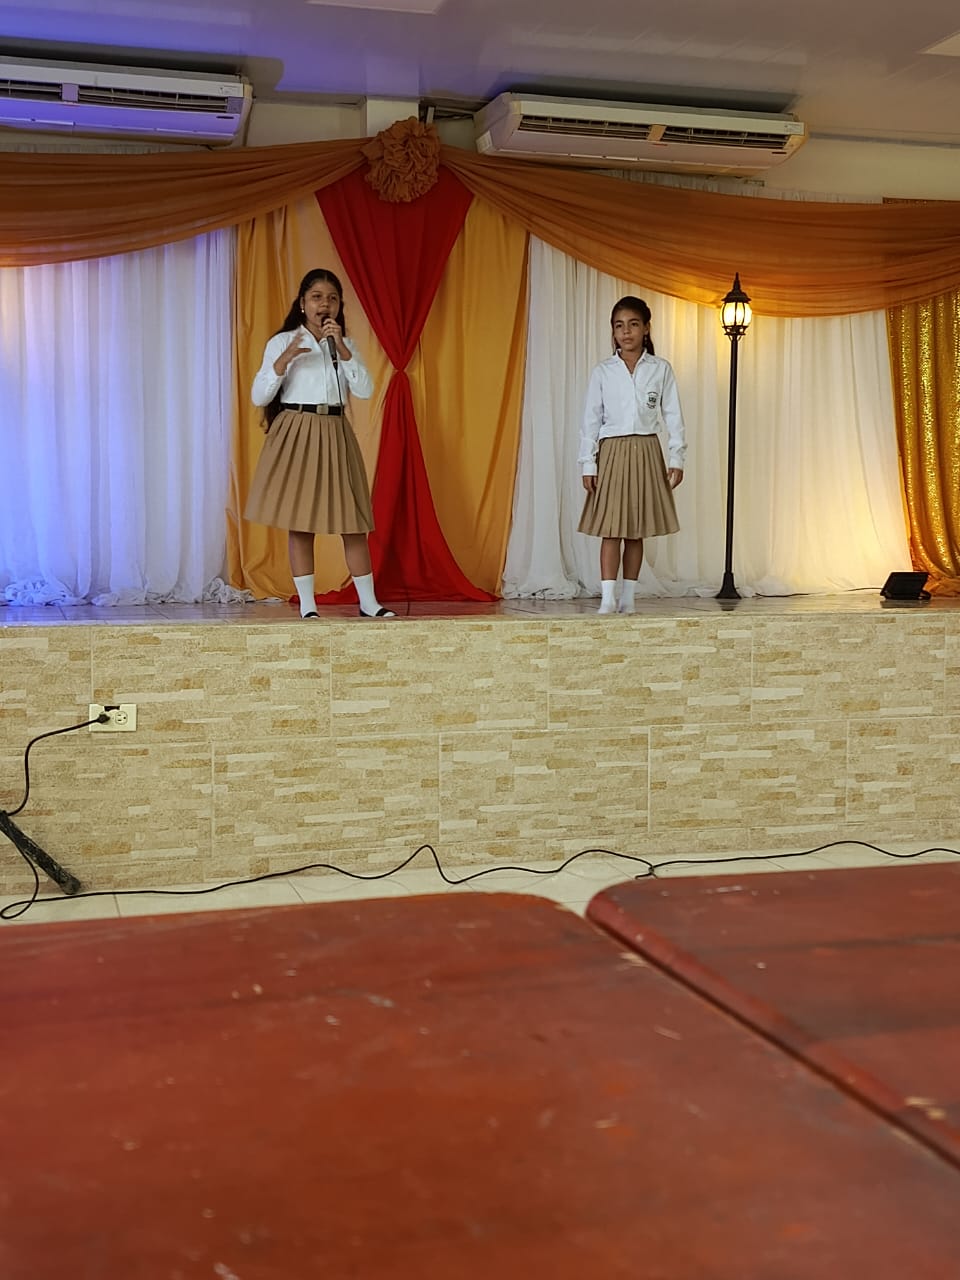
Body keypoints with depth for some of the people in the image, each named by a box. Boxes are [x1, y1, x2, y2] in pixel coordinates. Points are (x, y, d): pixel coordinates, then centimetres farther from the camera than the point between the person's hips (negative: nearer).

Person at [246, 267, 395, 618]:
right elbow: (259, 397, -4)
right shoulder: (282, 342, 1)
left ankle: (368, 602, 9)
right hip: (297, 434, -3)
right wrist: (285, 360, -17)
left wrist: (341, 348, -13)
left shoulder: (344, 345, 11)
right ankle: (307, 604, 6)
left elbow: (365, 390, -4)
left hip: (335, 435, 3)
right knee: (300, 521, -1)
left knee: (352, 520, 2)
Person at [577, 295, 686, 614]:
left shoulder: (660, 369, 3)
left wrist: (676, 458, -2)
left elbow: (673, 416, 4)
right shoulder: (602, 372, 3)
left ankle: (628, 598, 12)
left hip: (646, 453, 1)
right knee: (611, 529, -7)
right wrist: (588, 463, -2)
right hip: (612, 452, -1)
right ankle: (607, 598, -8)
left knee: (636, 531, 6)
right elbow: (591, 419, 3)